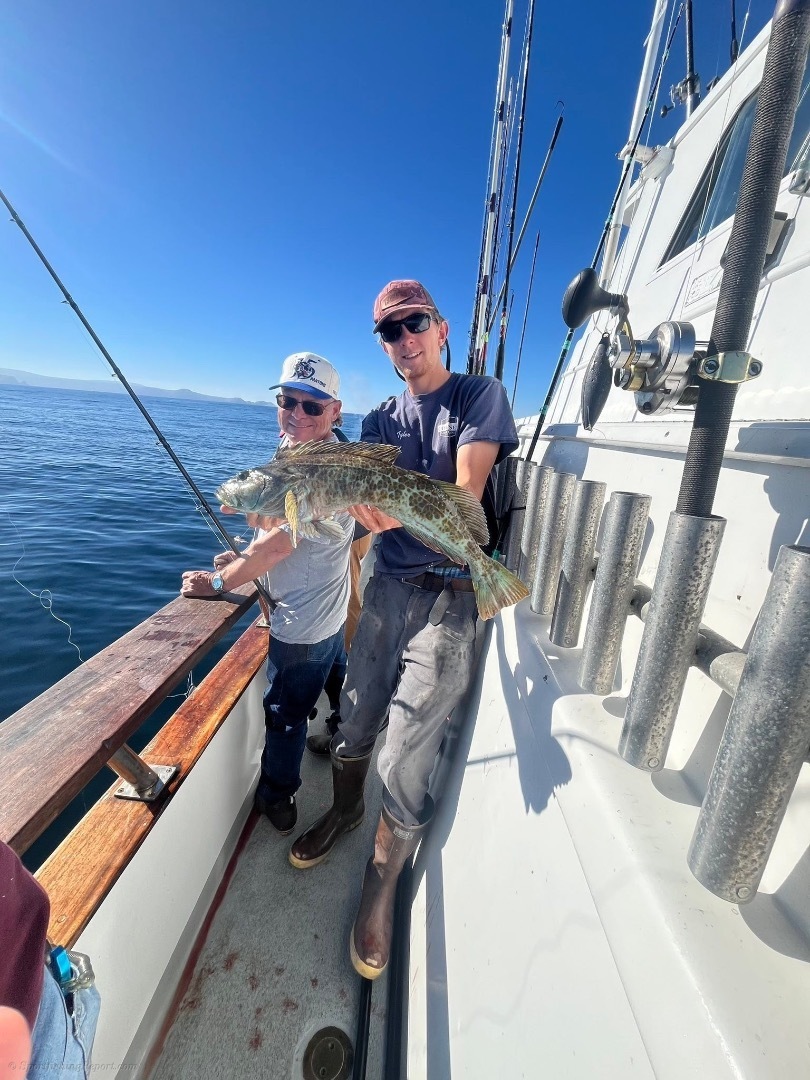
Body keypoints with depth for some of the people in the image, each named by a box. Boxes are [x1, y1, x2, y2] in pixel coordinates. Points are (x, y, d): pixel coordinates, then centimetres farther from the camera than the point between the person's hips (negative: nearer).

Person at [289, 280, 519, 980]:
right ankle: (344, 811, 47)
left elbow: (465, 492, -14)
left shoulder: (480, 395, 1)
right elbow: (366, 500, 4)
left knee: (408, 756, -2)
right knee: (355, 719, 16)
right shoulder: (380, 420, 15)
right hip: (388, 587, 5)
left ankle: (381, 888, 27)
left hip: (450, 594, -4)